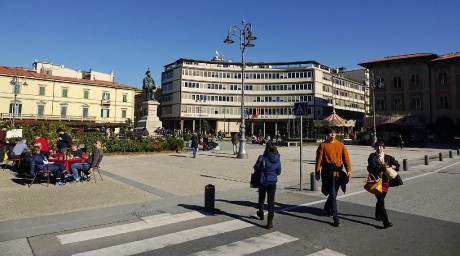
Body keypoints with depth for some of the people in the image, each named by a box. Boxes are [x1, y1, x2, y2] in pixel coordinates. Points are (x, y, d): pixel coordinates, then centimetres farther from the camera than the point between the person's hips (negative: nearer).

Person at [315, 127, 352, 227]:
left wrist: (349, 170, -5)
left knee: (334, 193, 18)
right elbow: (318, 160, -3)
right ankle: (336, 219, -1)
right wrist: (317, 173, -4)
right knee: (333, 195, -6)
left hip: (339, 173, 4)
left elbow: (346, 158, 3)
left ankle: (327, 208, 45)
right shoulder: (323, 145, -4)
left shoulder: (340, 145, 7)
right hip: (328, 173, -4)